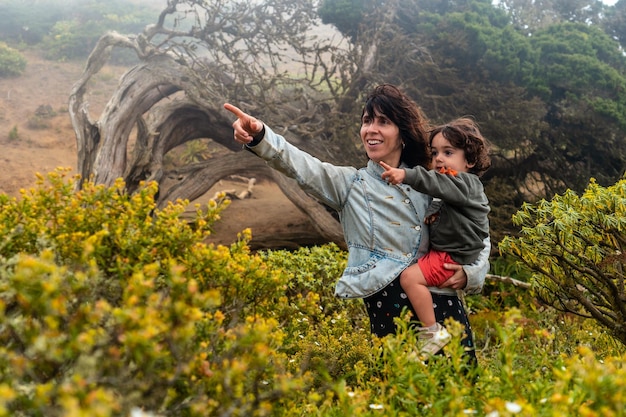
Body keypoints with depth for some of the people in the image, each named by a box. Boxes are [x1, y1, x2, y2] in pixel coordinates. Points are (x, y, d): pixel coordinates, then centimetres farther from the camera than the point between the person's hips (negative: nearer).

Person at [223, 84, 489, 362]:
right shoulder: (349, 184, 7)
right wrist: (260, 137, -29)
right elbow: (301, 166, -12)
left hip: (445, 303, 2)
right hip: (390, 305, -2)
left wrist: (472, 272, 1)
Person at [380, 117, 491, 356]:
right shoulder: (455, 185, 15)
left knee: (410, 277, -23)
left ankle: (433, 333, -17)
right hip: (444, 251, 11)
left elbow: (436, 183, -34)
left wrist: (406, 175, -48)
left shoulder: (466, 183, -16)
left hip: (455, 256, -11)